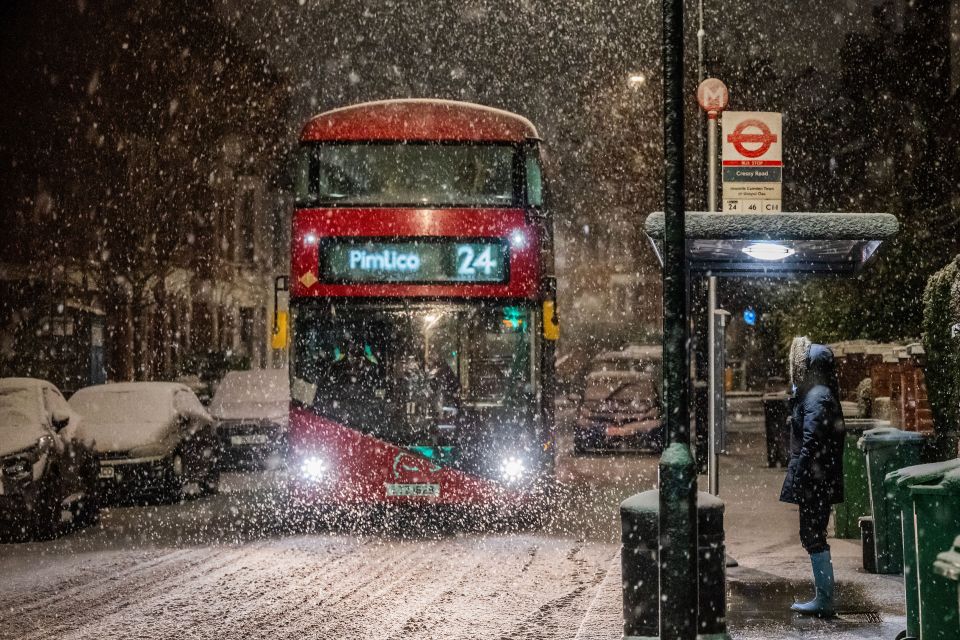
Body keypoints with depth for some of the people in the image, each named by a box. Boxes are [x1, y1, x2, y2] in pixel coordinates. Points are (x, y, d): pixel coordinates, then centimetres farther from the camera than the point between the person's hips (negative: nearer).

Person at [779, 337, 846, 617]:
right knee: (815, 536, 14)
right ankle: (824, 596, 18)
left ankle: (824, 599, -3)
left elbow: (811, 443, -21)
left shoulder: (816, 397, -16)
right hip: (823, 481, 10)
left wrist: (799, 479, -19)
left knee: (813, 536, -5)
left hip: (813, 480, -10)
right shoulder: (824, 394, 14)